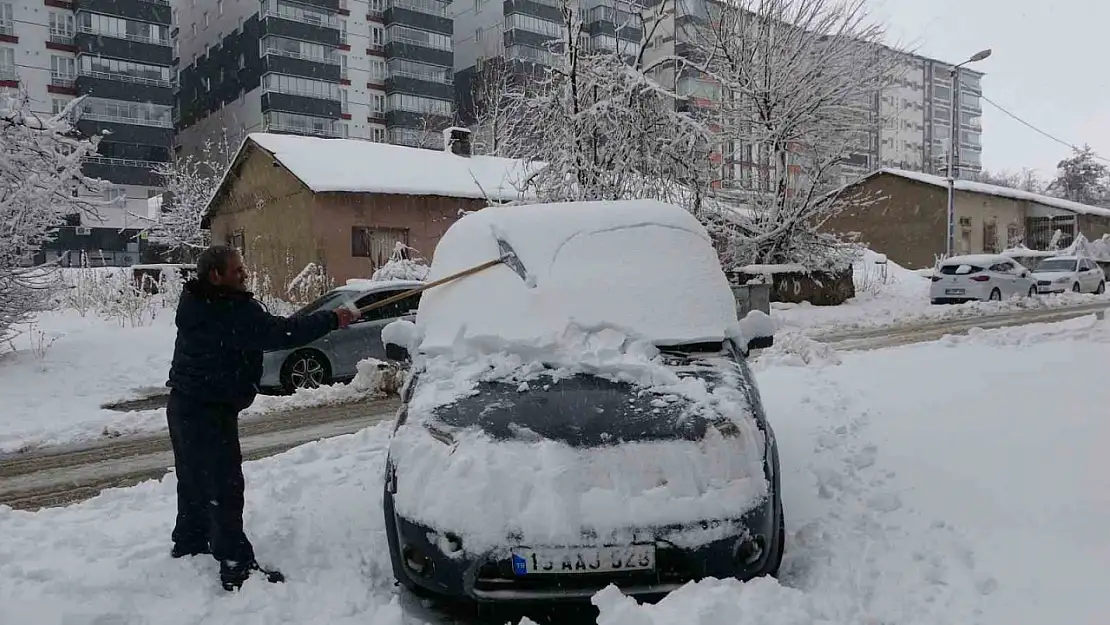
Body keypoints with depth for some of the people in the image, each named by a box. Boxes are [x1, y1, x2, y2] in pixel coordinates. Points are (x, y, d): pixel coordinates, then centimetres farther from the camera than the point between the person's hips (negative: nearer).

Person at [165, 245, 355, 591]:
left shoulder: (199, 303, 8)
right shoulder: (231, 311, -24)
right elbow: (280, 333, -26)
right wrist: (331, 319, -20)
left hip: (185, 404, 10)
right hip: (209, 410, -10)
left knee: (194, 481, 23)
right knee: (224, 487, -6)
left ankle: (189, 543, 38)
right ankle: (236, 566, -2)